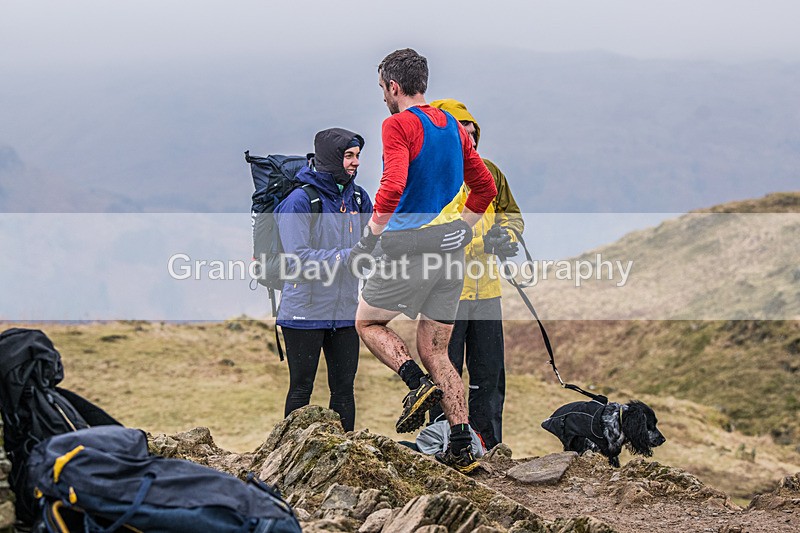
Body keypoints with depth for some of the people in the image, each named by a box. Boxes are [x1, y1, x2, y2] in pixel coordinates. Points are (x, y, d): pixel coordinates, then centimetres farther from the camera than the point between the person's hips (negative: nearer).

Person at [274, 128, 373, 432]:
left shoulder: (358, 198, 9)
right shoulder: (300, 200, -12)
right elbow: (298, 258, -20)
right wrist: (348, 256, -23)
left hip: (345, 310, 6)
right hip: (305, 312, -6)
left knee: (344, 387, 9)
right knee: (301, 388, 1)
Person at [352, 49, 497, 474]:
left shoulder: (399, 125, -9)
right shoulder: (453, 127, 14)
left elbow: (393, 187, -23)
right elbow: (485, 188, 19)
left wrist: (368, 239, -15)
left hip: (411, 247, -7)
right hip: (452, 250, 7)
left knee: (368, 322, 14)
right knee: (435, 350, 11)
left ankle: (419, 383, -11)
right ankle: (462, 449, 3)